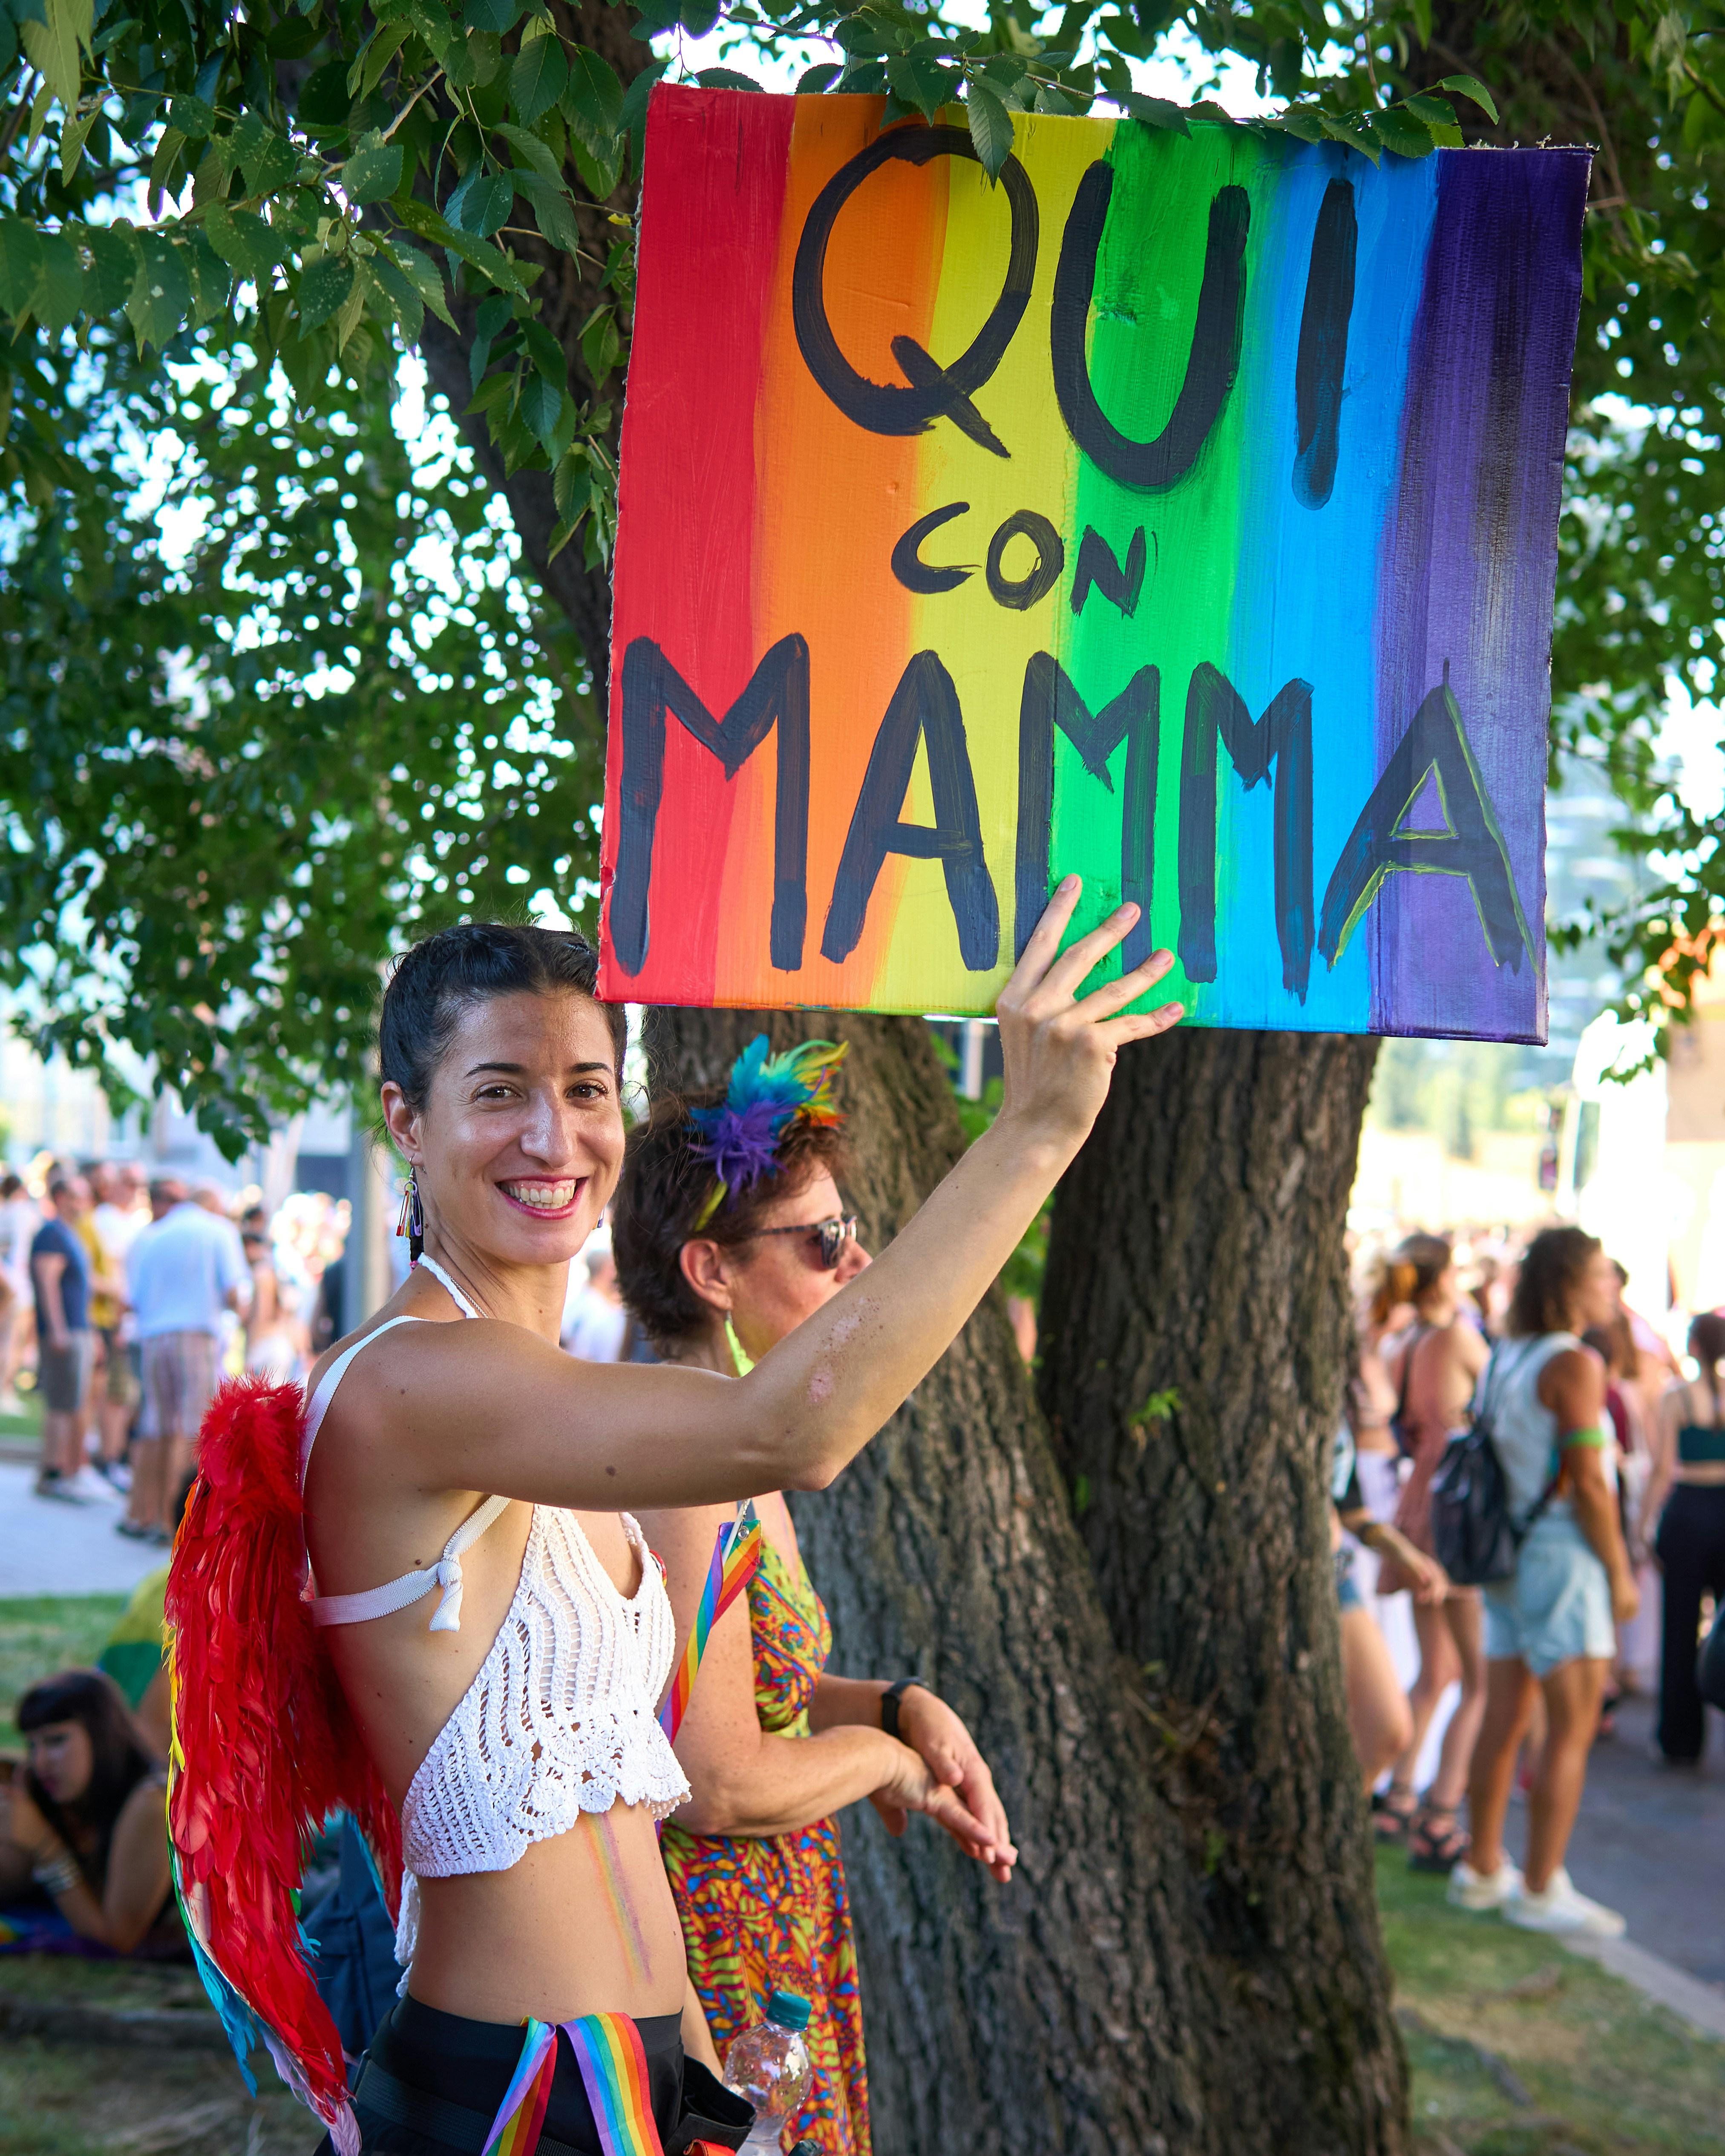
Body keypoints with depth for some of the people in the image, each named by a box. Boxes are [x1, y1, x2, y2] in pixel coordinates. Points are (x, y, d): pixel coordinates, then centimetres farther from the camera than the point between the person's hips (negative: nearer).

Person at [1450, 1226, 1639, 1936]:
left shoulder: (1504, 1358, 11)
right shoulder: (1575, 1364, -14)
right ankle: (1542, 1889, -3)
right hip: (1561, 1552, -9)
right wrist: (1620, 1571, -10)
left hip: (1508, 1551, 9)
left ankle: (1482, 1870, 19)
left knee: (1503, 1720, 13)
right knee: (1572, 1728, -4)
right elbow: (1588, 1481, -17)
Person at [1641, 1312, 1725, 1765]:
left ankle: (1681, 1739, 11)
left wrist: (1648, 1523, 2)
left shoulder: (1676, 1396, -5)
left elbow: (1662, 1469, -5)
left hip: (1687, 1511, -1)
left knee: (1681, 1628, 6)